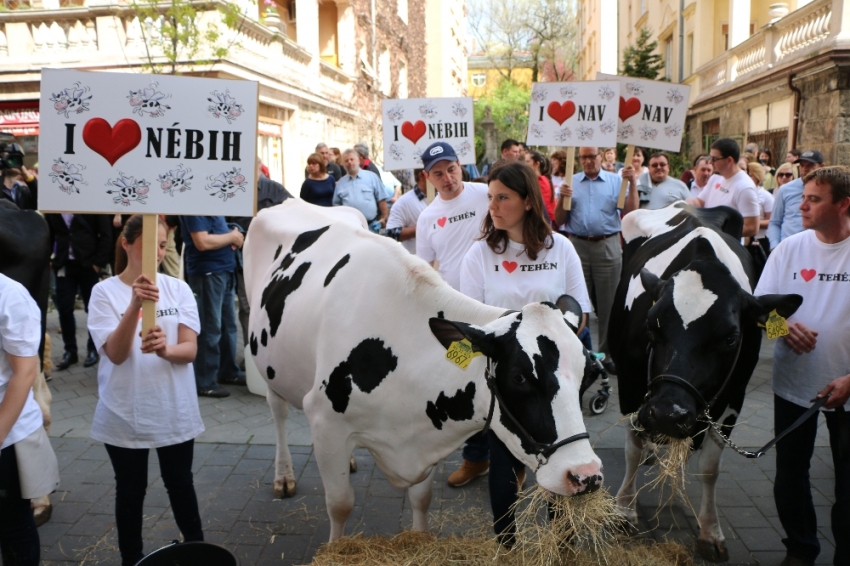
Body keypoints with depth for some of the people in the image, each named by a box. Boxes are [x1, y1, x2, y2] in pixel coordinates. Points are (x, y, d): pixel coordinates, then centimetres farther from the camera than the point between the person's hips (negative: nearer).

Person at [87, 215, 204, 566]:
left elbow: (190, 350, -9)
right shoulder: (105, 292, -9)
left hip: (174, 412, 2)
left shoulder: (178, 289, -3)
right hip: (124, 414, -2)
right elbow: (116, 354, -19)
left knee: (180, 485, 17)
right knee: (130, 491, 13)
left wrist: (165, 349, -32)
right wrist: (135, 305, -33)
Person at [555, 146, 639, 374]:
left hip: (608, 246, -1)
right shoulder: (571, 182, 8)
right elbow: (559, 221, 5)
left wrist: (632, 183, -13)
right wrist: (563, 197, -10)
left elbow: (631, 212, -5)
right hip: (578, 245, 1)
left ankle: (608, 353, 15)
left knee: (609, 302, 5)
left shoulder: (615, 180, 5)